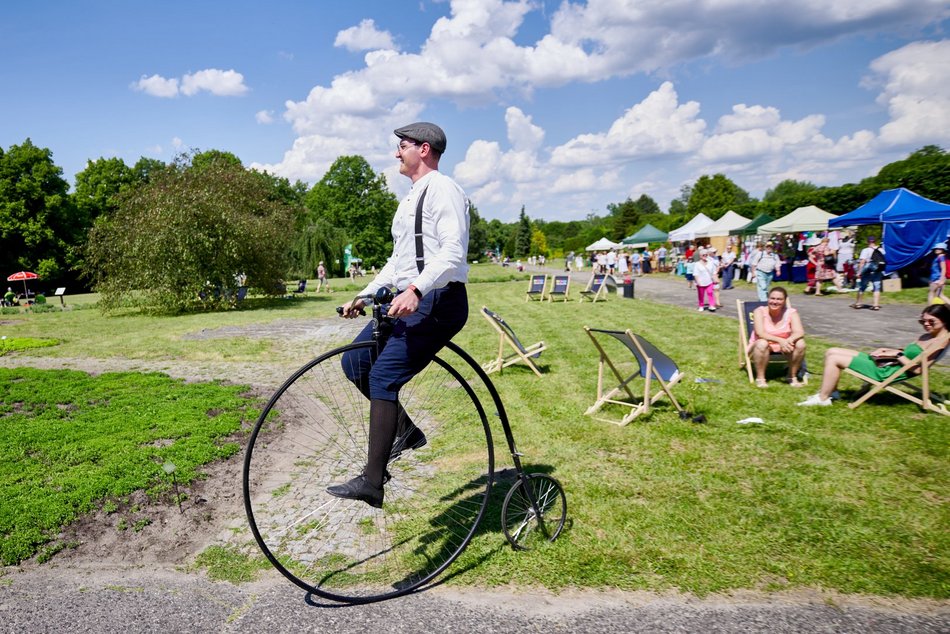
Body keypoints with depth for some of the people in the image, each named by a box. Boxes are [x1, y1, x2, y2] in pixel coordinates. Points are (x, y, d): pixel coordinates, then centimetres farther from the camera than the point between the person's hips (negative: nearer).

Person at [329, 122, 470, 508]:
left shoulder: (442, 189, -8)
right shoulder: (412, 197, 24)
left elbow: (453, 252, -22)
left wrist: (415, 290, -35)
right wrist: (365, 295, 19)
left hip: (437, 301, -10)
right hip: (407, 301, 10)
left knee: (383, 376, -18)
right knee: (355, 361, 4)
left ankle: (372, 482, -13)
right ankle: (405, 430, 16)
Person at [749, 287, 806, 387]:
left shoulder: (791, 313, -10)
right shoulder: (760, 311, -16)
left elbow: (799, 333, -22)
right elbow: (760, 333, -29)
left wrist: (789, 340, -45)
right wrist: (780, 340, -44)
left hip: (783, 346, 3)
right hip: (764, 347, -2)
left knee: (800, 343, -25)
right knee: (762, 343, -36)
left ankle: (792, 376, -5)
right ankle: (760, 377, -18)